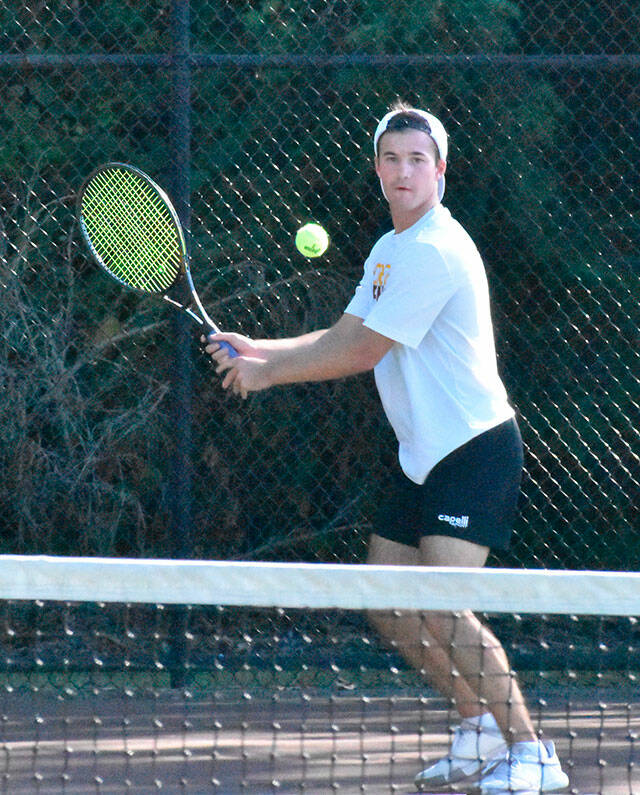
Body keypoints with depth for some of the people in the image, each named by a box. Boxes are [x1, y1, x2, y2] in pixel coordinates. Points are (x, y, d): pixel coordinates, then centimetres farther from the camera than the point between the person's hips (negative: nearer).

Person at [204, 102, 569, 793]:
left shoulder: (435, 251, -18)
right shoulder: (389, 251, 15)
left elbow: (361, 353, -16)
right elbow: (344, 340, 16)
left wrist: (266, 373, -6)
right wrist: (258, 349, 2)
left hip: (476, 449, -10)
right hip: (423, 457, 10)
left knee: (438, 608, -21)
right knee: (386, 606, 7)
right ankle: (479, 725, 23)